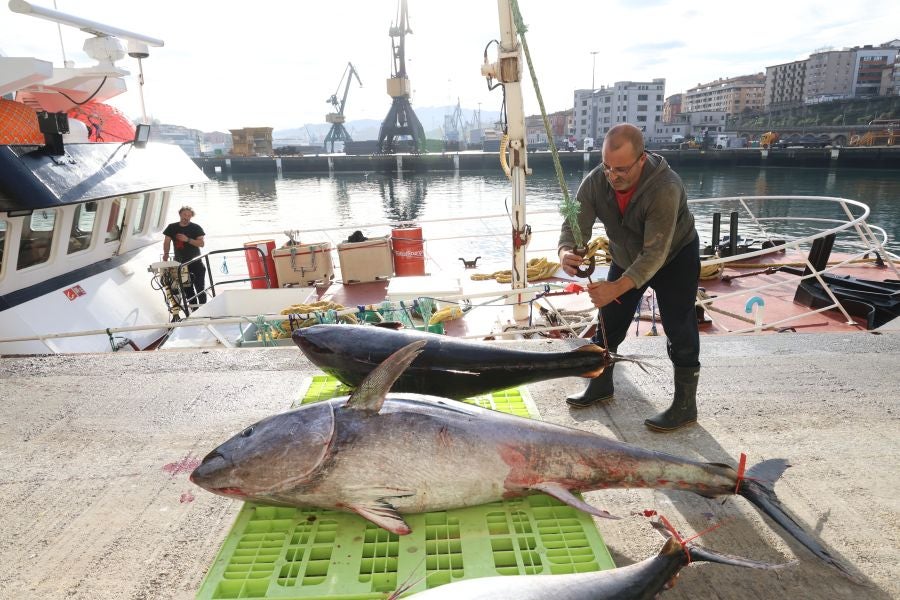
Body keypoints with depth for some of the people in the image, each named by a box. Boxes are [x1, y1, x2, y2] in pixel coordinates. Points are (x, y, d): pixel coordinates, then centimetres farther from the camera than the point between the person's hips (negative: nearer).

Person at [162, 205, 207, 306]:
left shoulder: (196, 228, -1)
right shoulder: (172, 227, 6)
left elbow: (202, 243, -8)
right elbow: (167, 242, 5)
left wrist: (188, 239, -20)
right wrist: (166, 254, -11)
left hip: (195, 262, -2)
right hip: (180, 263, 2)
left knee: (200, 288, -4)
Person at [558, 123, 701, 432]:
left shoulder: (665, 187, -38)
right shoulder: (595, 181, -23)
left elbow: (655, 253, -40)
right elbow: (574, 225, -23)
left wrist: (617, 288, -52)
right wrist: (566, 252, -47)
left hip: (674, 256, -5)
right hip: (626, 257, 5)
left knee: (679, 330, -9)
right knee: (609, 321, 10)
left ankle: (686, 405, 4)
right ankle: (601, 385, 28)